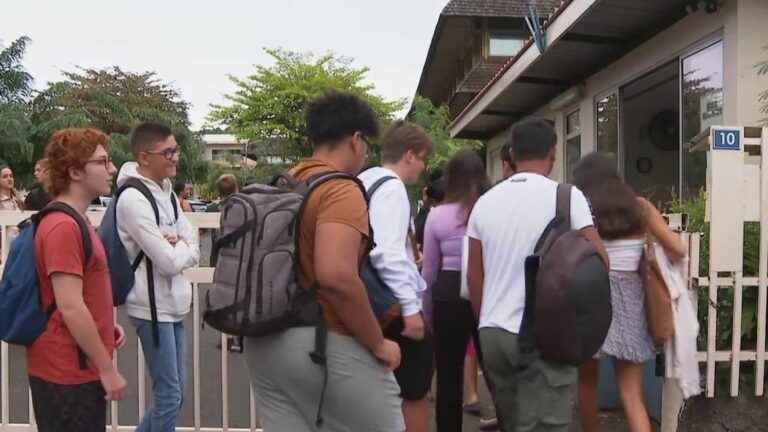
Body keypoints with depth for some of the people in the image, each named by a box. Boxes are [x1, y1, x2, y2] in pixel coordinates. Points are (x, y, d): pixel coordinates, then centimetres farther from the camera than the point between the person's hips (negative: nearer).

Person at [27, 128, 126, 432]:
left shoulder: (74, 221, 11)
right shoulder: (63, 226, -21)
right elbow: (70, 308, -25)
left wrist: (105, 324, 8)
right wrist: (107, 369, -19)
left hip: (79, 368, 9)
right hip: (67, 373, -9)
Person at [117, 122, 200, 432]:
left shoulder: (166, 191, 9)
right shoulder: (133, 200, -18)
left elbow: (194, 253, 6)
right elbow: (170, 262, -21)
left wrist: (176, 244, -14)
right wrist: (183, 246, -1)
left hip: (173, 303, 8)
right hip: (152, 307, -8)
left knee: (172, 392, 17)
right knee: (169, 395, 2)